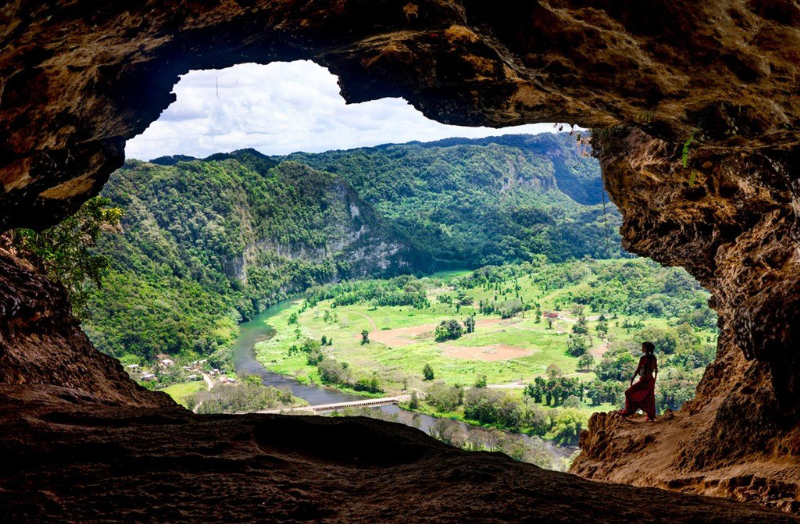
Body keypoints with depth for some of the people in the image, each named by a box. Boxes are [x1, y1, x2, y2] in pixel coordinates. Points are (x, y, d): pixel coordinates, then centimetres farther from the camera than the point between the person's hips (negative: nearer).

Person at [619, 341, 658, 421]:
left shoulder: (643, 358, -17)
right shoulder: (653, 357, 4)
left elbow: (638, 370, -18)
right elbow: (656, 370, 13)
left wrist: (632, 379, -11)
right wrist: (654, 380, 25)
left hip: (644, 380, -7)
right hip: (651, 380, 7)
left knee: (629, 393, 2)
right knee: (649, 399, 14)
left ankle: (628, 411, 2)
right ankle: (651, 417, 16)